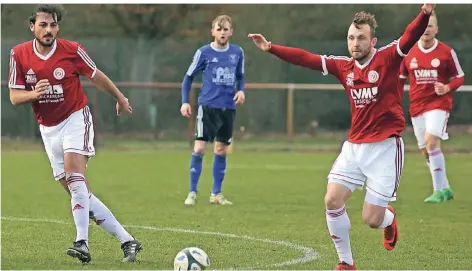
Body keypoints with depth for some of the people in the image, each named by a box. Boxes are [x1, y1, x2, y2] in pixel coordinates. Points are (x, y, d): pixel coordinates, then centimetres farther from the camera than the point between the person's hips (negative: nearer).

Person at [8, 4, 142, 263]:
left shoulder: (72, 50, -11)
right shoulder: (19, 54, -6)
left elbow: (96, 76, 5)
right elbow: (14, 96, -5)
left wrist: (120, 98, 19)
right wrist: (34, 93, -26)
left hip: (75, 118, -4)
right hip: (48, 128, 4)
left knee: (73, 166, -28)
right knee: (79, 194, 2)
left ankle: (82, 242, -35)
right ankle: (127, 240, 8)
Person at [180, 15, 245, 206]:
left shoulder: (237, 53, 6)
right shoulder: (204, 53, -2)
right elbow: (189, 77, 5)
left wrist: (241, 90, -2)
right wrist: (185, 102, -4)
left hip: (228, 108, 3)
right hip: (208, 106, -3)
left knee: (221, 150, 9)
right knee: (199, 148, -11)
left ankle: (216, 194, 18)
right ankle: (192, 193, -3)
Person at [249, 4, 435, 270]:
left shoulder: (388, 58, -10)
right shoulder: (344, 66, 4)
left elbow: (410, 37, -27)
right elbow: (306, 58, 9)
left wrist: (425, 14, -46)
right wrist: (271, 48, 6)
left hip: (385, 147, -5)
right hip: (354, 146, 5)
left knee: (372, 219, -6)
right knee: (333, 201, -8)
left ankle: (389, 218, 34)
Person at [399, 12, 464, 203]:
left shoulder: (447, 52, -3)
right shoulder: (409, 53, 5)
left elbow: (459, 78, 3)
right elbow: (400, 77, 17)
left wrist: (447, 88, -16)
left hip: (438, 103, -4)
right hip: (417, 106, 4)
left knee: (431, 141, -23)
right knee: (426, 150, 6)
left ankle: (439, 190, -19)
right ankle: (445, 189, 21)